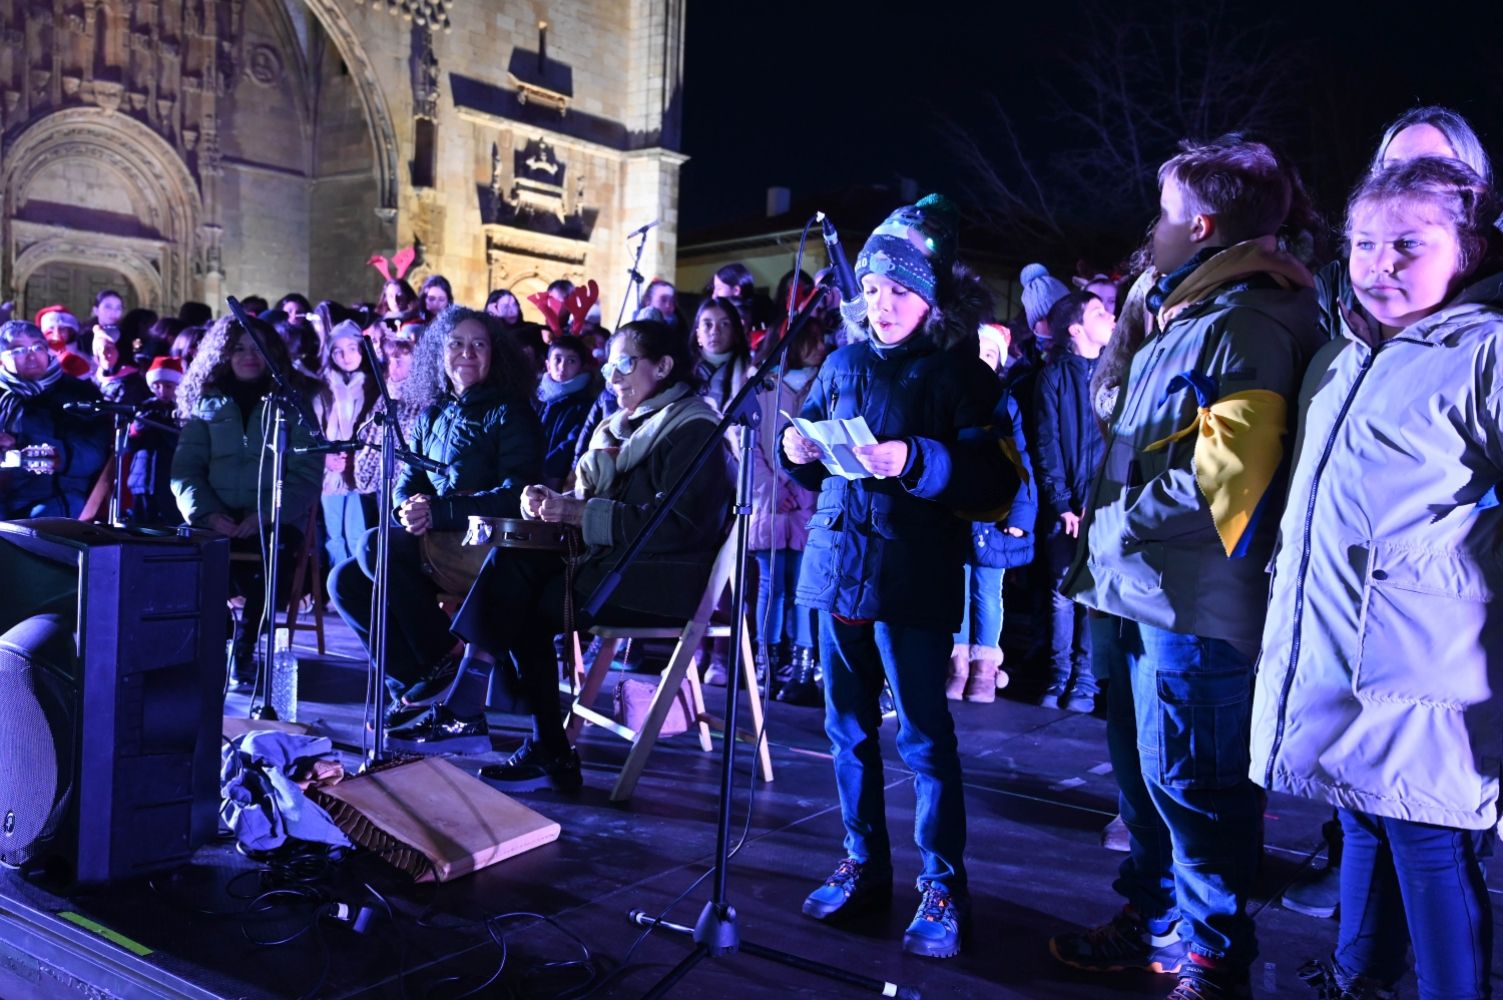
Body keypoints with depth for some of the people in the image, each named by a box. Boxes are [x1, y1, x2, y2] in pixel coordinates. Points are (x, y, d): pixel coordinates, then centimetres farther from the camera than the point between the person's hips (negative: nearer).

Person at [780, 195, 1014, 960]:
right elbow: (813, 468, 19)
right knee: (848, 726, 13)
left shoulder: (959, 374, -3)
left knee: (923, 737, 1)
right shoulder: (842, 364, 12)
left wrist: (914, 462, -24)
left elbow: (994, 480, -12)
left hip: (912, 576, -5)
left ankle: (943, 886, 14)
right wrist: (798, 452, -3)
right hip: (837, 564, 6)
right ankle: (863, 863, 28)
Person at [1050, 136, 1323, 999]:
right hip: (1149, 595, 11)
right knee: (1143, 770, 19)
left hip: (1193, 604, -10)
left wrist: (1126, 514, -13)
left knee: (1189, 784, -1)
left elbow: (1225, 472, -23)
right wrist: (1103, 520, 15)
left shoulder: (1244, 326, -14)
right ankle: (1155, 920, 34)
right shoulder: (1185, 318, 19)